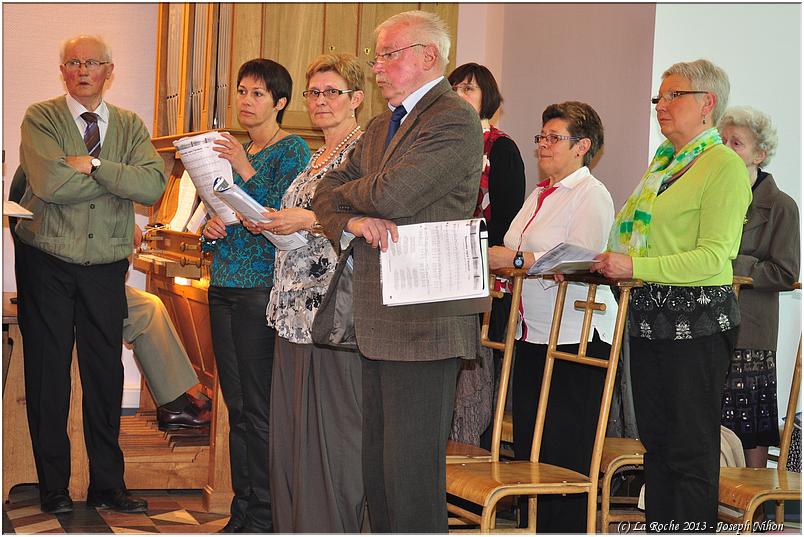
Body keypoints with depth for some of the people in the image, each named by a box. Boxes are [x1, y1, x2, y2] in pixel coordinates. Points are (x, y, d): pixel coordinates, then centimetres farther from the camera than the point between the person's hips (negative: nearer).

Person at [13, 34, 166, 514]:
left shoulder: (130, 126, 7)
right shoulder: (41, 119, -3)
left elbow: (154, 185, -11)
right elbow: (48, 183, -20)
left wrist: (95, 165, -19)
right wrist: (120, 175, -12)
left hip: (106, 267, 3)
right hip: (47, 263, -3)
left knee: (106, 375, 7)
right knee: (48, 375, 3)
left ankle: (107, 485, 17)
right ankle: (53, 487, 13)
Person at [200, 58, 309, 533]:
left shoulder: (293, 150, -5)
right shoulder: (233, 148, 17)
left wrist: (246, 171, -19)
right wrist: (210, 227, 2)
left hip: (262, 288, -7)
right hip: (224, 288, 7)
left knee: (259, 409, -6)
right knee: (237, 406, 10)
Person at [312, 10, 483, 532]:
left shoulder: (454, 121, -10)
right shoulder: (381, 127, 20)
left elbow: (392, 194, -21)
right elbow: (327, 193, 15)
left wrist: (344, 191, 1)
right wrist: (352, 221, -8)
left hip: (423, 324, -9)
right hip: (379, 322, 9)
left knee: (411, 472, -7)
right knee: (379, 466, 14)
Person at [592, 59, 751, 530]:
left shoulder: (724, 166, -10)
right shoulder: (664, 163, 16)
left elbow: (714, 256, -19)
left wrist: (635, 267, -25)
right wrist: (607, 264, 8)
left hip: (698, 319, -8)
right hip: (651, 316, 9)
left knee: (692, 449, -2)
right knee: (656, 440, 13)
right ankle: (660, 528, 22)